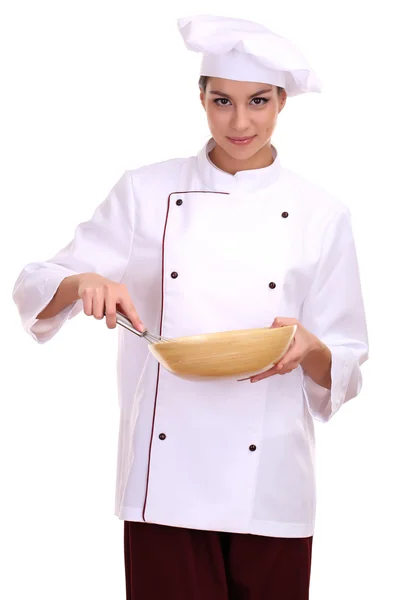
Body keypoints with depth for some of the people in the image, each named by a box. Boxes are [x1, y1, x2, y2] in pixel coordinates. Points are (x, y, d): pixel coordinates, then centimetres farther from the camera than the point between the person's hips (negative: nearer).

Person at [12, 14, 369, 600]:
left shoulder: (320, 214, 4)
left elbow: (346, 369, 6)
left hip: (270, 483, 1)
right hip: (165, 479, 0)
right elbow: (36, 291, 5)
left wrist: (308, 348, -16)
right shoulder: (147, 192, 3)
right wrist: (83, 284, -17)